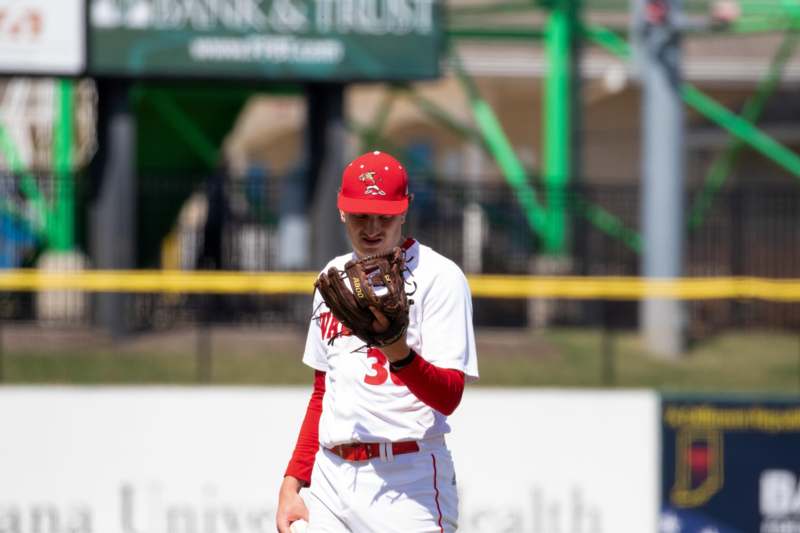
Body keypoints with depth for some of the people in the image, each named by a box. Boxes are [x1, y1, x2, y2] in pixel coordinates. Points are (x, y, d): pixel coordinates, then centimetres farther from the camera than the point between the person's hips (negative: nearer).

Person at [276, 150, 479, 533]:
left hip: (407, 480, -6)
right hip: (330, 476, 6)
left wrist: (399, 353, -32)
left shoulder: (440, 278, -4)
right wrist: (293, 482, 16)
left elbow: (448, 397, -13)